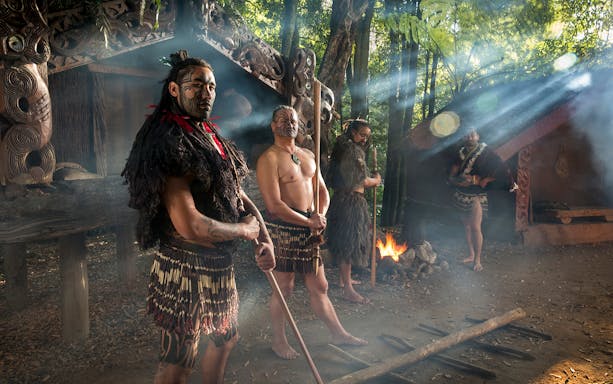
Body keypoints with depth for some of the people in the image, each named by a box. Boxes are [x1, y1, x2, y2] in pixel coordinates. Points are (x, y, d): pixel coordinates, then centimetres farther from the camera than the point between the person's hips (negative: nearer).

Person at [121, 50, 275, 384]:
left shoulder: (211, 138, 8)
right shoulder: (170, 143, -21)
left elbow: (238, 195, 12)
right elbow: (189, 226, -30)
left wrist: (264, 240, -2)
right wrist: (244, 230, -14)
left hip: (220, 267, 9)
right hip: (187, 272, -9)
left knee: (225, 339, 27)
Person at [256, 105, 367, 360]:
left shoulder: (308, 155, 14)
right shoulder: (269, 159, -11)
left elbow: (322, 191, 16)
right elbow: (274, 205, -19)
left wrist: (320, 216, -4)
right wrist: (309, 222, -15)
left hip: (309, 228, 7)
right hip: (282, 229, -6)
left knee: (319, 286, 17)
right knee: (284, 289, 6)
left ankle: (338, 333, 30)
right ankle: (279, 341, 25)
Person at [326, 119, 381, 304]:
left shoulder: (344, 147, 15)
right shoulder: (353, 150, -16)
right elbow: (361, 181, -18)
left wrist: (370, 179, 9)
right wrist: (376, 180, -1)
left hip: (342, 199, 10)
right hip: (351, 201, -10)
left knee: (344, 242, 19)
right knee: (349, 242, -6)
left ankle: (345, 278, 34)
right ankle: (348, 289, 1)